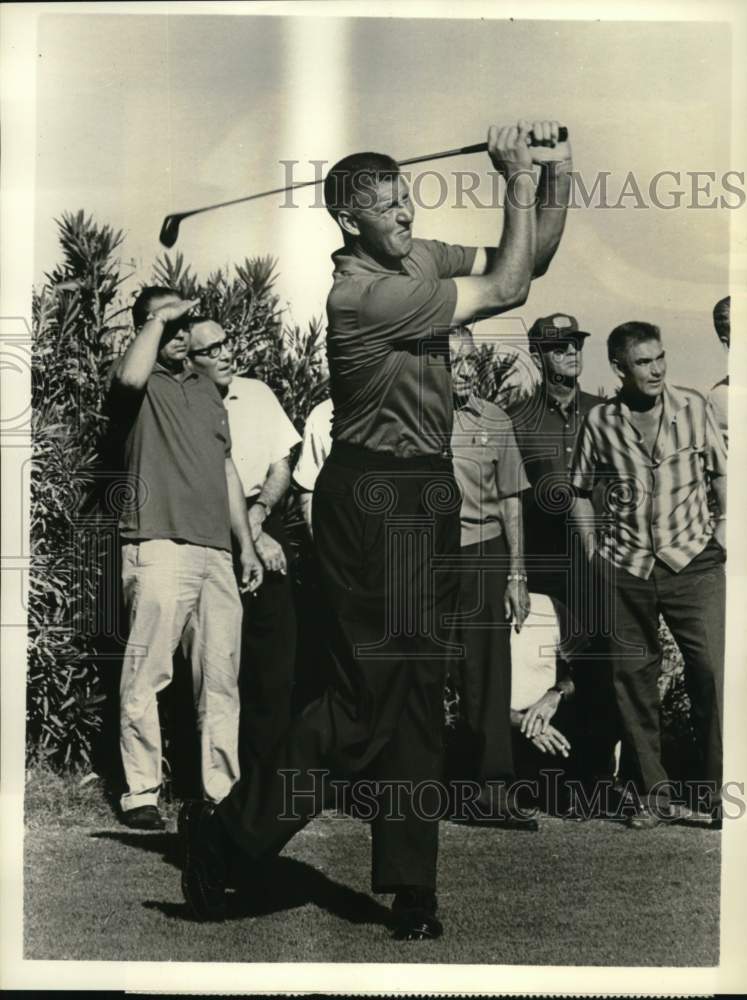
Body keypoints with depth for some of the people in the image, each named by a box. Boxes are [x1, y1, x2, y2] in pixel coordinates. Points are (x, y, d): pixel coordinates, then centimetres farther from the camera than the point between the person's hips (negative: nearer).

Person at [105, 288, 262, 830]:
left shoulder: (207, 388, 23)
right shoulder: (139, 382, 3)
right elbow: (130, 378, -25)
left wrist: (246, 545, 20)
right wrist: (157, 319, -12)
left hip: (217, 552, 6)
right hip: (160, 547, -6)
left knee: (222, 678, 6)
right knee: (147, 675, -6)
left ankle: (222, 789, 13)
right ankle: (141, 793, 2)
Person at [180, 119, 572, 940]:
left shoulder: (417, 258, 10)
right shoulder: (364, 293, -18)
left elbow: (527, 259, 14)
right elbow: (506, 289, -18)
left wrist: (557, 174, 1)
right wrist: (517, 182, -11)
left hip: (420, 497, 9)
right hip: (375, 496, -9)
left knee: (412, 686, 11)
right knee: (372, 691, -7)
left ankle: (409, 889, 21)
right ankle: (224, 831, 8)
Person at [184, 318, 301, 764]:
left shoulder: (257, 393, 6)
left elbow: (282, 466, 8)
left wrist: (258, 513, -10)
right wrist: (253, 539, -11)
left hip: (265, 523, 3)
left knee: (277, 642, 0)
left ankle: (271, 754, 10)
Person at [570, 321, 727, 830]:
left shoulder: (694, 407, -2)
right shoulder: (600, 422, -1)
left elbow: (722, 470, 8)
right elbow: (581, 490, 10)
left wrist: (725, 521, -4)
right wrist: (593, 551, 5)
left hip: (693, 563, -1)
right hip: (624, 571, 1)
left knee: (713, 671, -7)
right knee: (633, 680, 6)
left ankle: (722, 790, 6)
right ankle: (653, 793, 20)